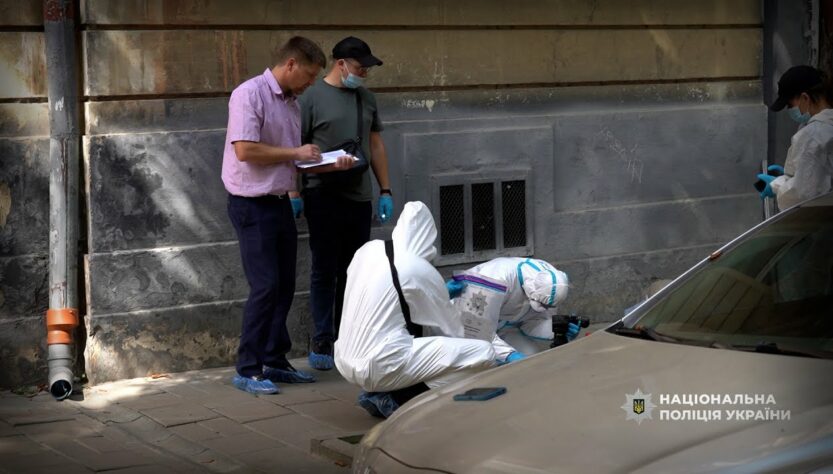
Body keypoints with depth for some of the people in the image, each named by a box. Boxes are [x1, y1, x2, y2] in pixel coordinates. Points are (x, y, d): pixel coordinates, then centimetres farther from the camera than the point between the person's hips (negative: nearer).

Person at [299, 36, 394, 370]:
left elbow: (376, 145, 17)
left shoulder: (366, 98, 13)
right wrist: (293, 193, -10)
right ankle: (322, 343, 6)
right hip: (324, 198, -5)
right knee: (324, 271, 1)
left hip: (359, 198, 5)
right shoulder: (313, 97, -5)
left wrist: (385, 191, 13)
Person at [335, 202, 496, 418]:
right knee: (483, 353, -9)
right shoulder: (421, 271, -10)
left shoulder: (368, 250, 6)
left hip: (345, 362, 8)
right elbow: (453, 329, 3)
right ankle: (398, 399, -7)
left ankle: (377, 392, 15)